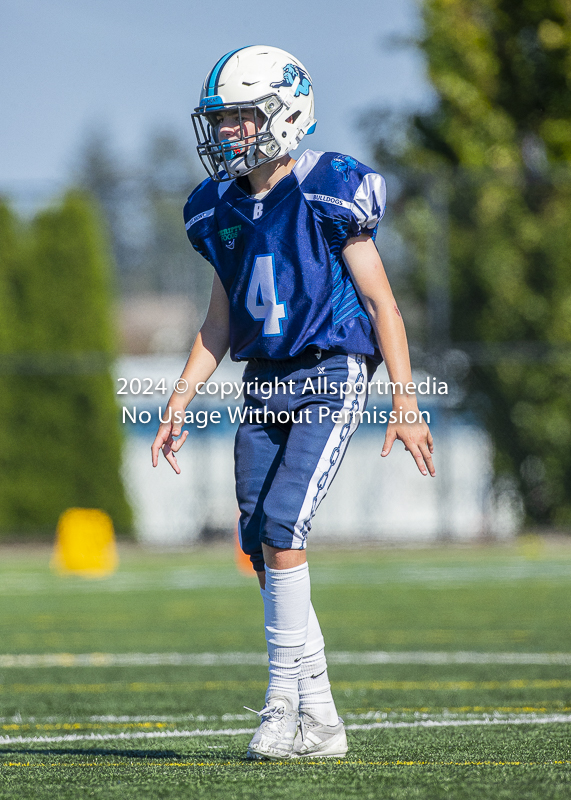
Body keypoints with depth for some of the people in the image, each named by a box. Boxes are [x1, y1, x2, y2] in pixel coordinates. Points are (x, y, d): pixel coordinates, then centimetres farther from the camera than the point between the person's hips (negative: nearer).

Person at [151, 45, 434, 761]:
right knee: (260, 542, 2)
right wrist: (179, 404, 11)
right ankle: (319, 722, 10)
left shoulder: (329, 197, -11)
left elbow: (382, 306, -7)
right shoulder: (222, 209, 9)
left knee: (280, 524, -19)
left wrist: (406, 403, -10)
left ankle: (286, 697, -10)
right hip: (265, 385, 7)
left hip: (332, 377, -7)